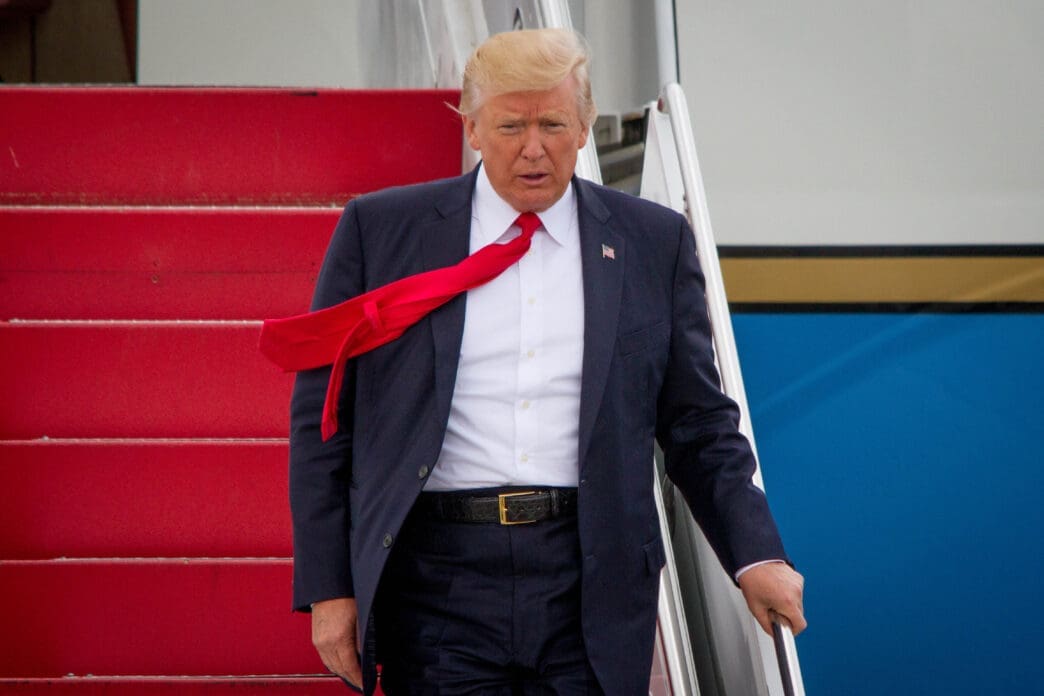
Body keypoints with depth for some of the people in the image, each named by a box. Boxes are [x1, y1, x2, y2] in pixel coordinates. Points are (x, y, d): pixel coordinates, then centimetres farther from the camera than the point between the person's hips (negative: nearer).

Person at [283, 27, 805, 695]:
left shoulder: (655, 243, 9)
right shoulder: (379, 230, 5)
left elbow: (699, 425, 13)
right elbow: (323, 416, 6)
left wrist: (755, 554, 0)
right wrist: (327, 587, 0)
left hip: (591, 586, 1)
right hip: (439, 583, -1)